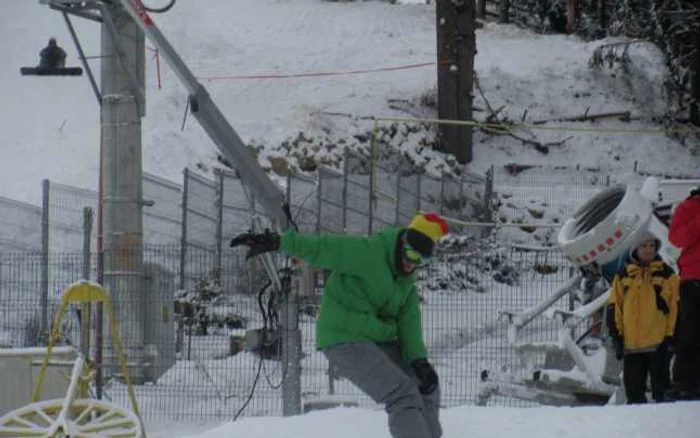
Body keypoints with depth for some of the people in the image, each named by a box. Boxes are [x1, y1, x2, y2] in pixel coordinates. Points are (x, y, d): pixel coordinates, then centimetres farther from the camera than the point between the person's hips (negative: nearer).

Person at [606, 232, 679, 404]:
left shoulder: (667, 274, 4)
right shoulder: (623, 276, 10)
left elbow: (676, 306, 2)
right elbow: (613, 308, 10)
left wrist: (671, 336, -5)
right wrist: (616, 335, 2)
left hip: (658, 343, -2)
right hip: (631, 344, 2)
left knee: (661, 389, 0)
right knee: (634, 390, 6)